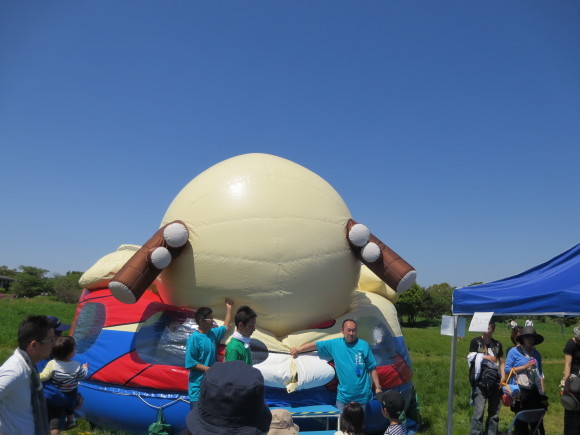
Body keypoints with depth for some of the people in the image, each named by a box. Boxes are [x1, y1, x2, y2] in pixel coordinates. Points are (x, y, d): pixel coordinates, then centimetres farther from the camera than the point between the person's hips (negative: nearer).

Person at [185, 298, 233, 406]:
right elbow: (190, 363, -17)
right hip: (198, 385, -7)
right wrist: (208, 369, -18)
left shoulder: (213, 333, 5)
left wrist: (228, 307, 26)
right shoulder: (194, 338, -17)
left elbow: (227, 327, 25)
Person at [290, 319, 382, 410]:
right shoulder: (335, 344, 2)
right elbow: (315, 345, 7)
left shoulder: (364, 345, -3)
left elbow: (372, 368, 1)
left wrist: (378, 387, -2)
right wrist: (298, 349, 3)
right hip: (343, 396, 2)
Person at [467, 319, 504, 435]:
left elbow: (501, 362, 15)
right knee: (479, 412, -10)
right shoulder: (475, 342, 1)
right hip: (480, 382, -4)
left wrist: (503, 376, 2)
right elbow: (472, 358, -4)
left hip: (495, 383, 5)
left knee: (494, 412, 10)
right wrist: (486, 357, -7)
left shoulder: (497, 344, 13)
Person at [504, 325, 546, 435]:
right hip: (521, 391, -4)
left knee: (537, 421, 8)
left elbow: (540, 374, 15)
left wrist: (542, 392, 10)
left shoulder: (536, 354, 11)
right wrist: (525, 366, -12)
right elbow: (507, 369, -6)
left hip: (535, 391, 4)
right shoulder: (514, 351, -4)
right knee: (521, 421, 4)